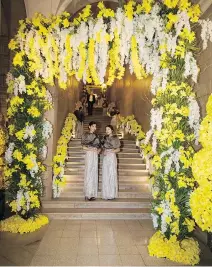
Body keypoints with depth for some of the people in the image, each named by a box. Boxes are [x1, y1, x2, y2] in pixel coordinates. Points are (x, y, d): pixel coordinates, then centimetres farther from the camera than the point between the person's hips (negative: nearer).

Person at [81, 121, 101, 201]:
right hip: (89, 154, -5)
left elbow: (99, 146, 15)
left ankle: (93, 194, 6)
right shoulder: (85, 135, 3)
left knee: (94, 173, 2)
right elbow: (83, 147, -3)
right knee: (88, 173, -8)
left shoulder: (96, 136, 17)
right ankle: (88, 194, -5)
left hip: (95, 155, 5)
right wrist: (91, 149, -14)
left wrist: (98, 150, -5)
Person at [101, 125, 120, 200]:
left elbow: (118, 149, 1)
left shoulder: (115, 138, 2)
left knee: (112, 174, -6)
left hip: (112, 157, -5)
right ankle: (106, 194, 9)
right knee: (105, 175, 3)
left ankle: (112, 194, 1)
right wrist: (103, 152, -2)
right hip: (105, 158, 5)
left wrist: (111, 151, -13)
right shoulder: (105, 138, 15)